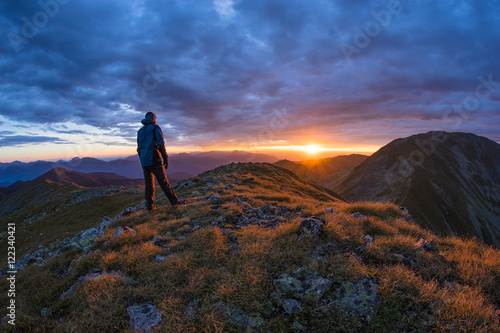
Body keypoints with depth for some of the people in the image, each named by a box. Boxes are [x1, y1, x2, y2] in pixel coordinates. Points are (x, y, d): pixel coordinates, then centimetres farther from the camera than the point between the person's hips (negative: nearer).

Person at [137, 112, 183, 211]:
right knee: (163, 182, -3)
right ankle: (175, 201, 1)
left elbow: (139, 149, 19)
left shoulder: (140, 131, 17)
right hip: (154, 160, -6)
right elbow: (161, 144, -14)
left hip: (144, 161, 6)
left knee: (149, 183, 10)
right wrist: (165, 158, -11)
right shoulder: (155, 128, -3)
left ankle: (150, 205, 10)